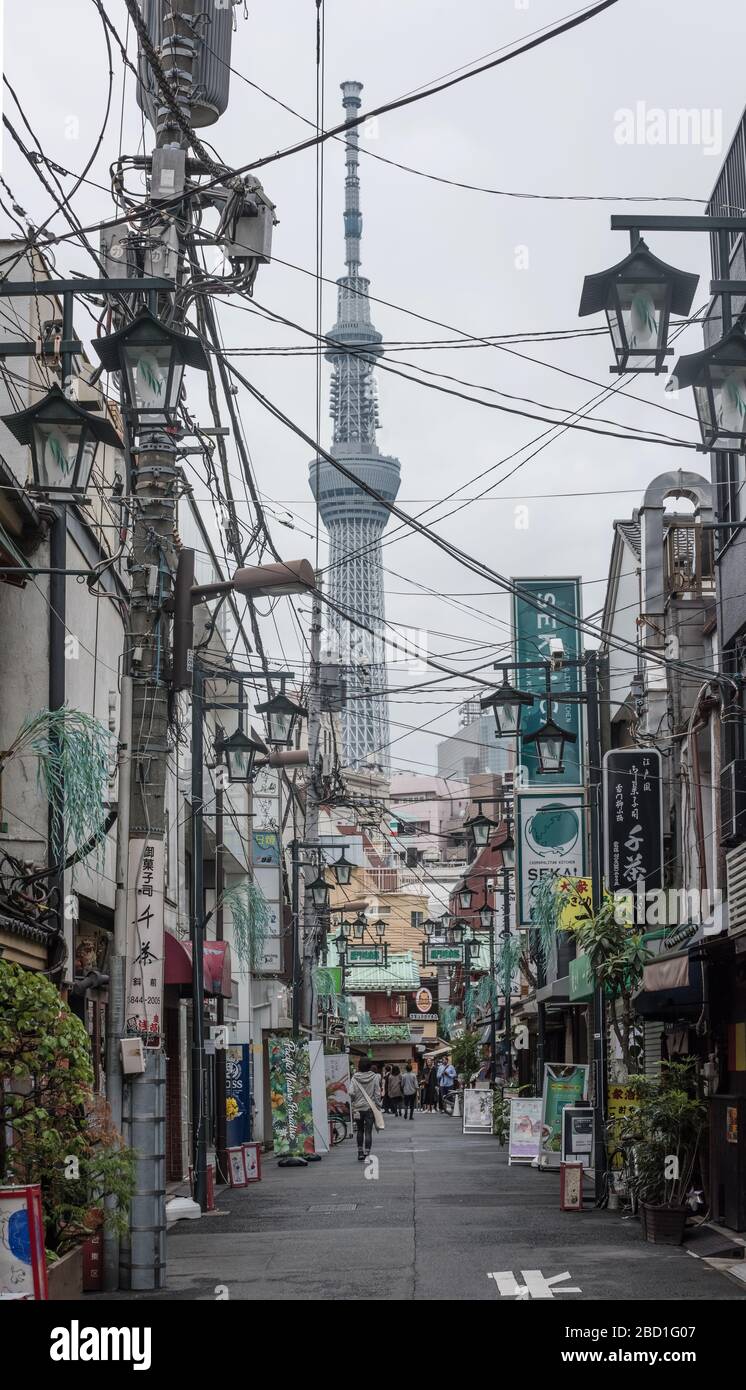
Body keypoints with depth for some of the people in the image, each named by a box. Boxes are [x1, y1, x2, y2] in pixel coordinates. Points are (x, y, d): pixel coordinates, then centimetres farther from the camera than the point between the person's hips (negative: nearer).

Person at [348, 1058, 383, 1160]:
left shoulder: (355, 1078, -5)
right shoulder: (374, 1077, -5)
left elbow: (351, 1093, -11)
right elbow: (377, 1093, -5)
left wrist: (353, 1104, 5)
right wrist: (377, 1106, 4)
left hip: (358, 1108, 1)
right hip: (370, 1108, -1)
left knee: (360, 1130, 17)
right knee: (368, 1131, 0)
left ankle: (360, 1152, 18)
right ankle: (367, 1153, -5)